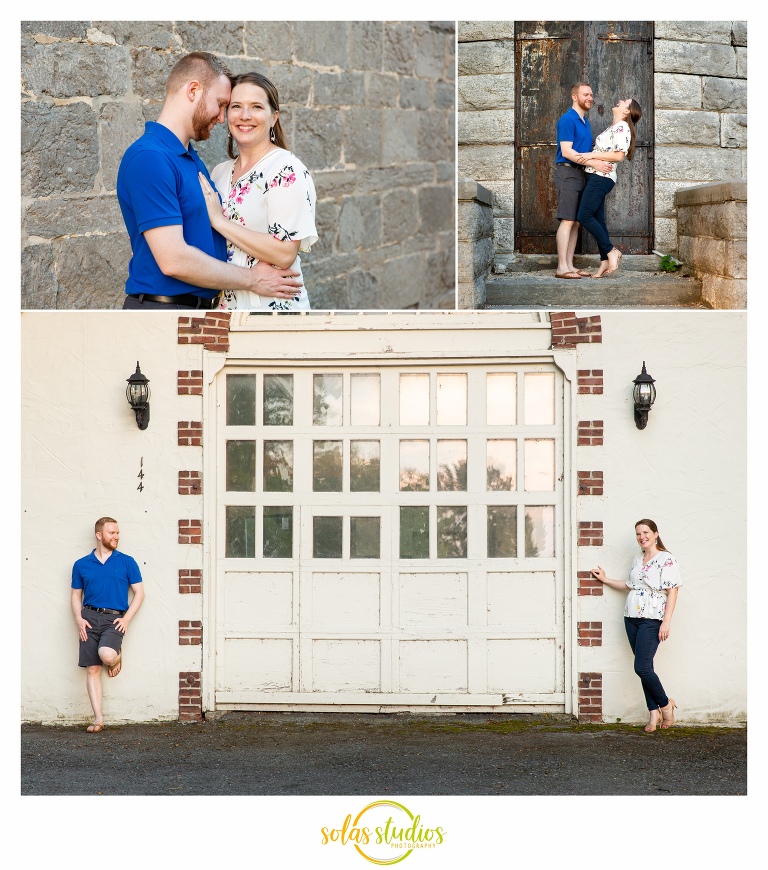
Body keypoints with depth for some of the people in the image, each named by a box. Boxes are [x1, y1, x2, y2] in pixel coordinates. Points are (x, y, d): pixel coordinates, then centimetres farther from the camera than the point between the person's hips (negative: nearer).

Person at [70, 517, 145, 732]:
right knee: (92, 668, -2)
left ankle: (117, 655, 10)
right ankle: (98, 719, 4)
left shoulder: (126, 562, 5)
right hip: (90, 618, 2)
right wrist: (79, 619, -2)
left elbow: (139, 593, 6)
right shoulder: (82, 565, 10)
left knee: (107, 655, -29)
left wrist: (126, 618, -7)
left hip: (115, 618, -2)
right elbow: (76, 595, 15)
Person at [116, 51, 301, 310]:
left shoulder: (193, 159, 14)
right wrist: (252, 279, -13)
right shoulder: (148, 159, -16)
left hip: (204, 305, 9)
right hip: (163, 305, -9)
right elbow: (174, 259, -23)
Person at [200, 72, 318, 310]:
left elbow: (285, 254, -22)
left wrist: (219, 220, -18)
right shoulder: (220, 172, 8)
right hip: (224, 303, 6)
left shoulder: (287, 170, -13)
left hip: (272, 306, -6)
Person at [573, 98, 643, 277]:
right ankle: (605, 261, 6)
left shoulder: (622, 127, -9)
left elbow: (618, 155, -18)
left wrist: (592, 155, -16)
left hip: (601, 177, -10)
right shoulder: (613, 127, 20)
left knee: (584, 216, -13)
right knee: (597, 219, 6)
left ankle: (611, 251, -8)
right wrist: (589, 159, 6)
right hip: (595, 176, 10)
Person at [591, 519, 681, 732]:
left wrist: (666, 622, -17)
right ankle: (654, 712, 11)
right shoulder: (638, 559, 14)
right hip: (631, 618, 7)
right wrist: (605, 579, 25)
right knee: (644, 668, 6)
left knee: (642, 667, -12)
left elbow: (672, 591, -12)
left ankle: (665, 704, 8)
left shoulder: (667, 560, -8)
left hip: (652, 620, -7)